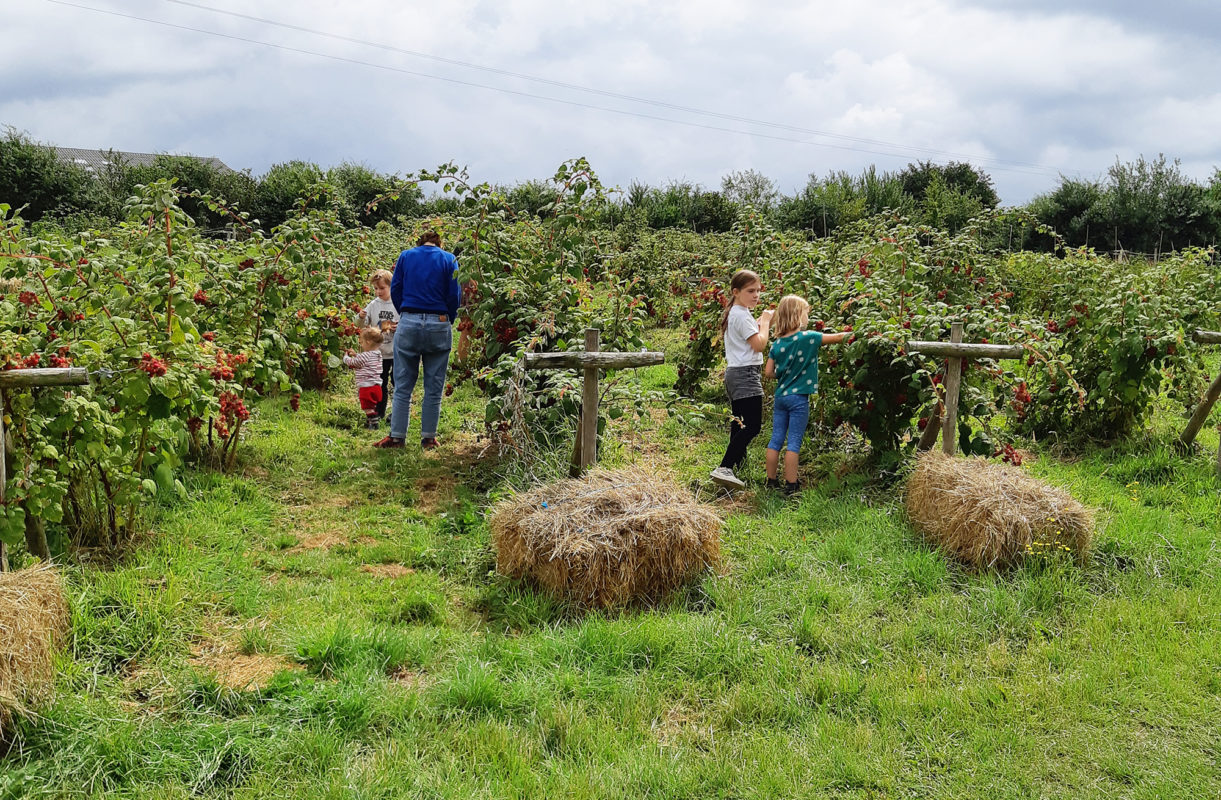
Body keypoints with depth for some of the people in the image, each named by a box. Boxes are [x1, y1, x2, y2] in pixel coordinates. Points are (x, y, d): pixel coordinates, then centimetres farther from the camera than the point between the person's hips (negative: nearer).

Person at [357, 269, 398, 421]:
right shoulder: (373, 304, 1)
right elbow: (364, 326, 3)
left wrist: (399, 328, -23)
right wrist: (361, 318, -17)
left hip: (397, 352, -3)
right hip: (379, 352, 3)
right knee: (380, 385, 13)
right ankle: (379, 413, 25)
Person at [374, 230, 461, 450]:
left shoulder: (405, 256, 8)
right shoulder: (449, 259, 5)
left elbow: (395, 291, 6)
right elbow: (454, 296, 0)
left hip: (408, 324, 1)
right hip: (439, 325, -1)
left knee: (402, 386, 6)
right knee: (433, 388, 6)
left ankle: (397, 436, 7)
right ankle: (428, 438, 9)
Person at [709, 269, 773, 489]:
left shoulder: (733, 314, 17)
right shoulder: (741, 316, -14)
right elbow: (759, 345, -16)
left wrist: (762, 323, 12)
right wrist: (765, 322, -3)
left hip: (735, 373, 11)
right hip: (746, 373, -11)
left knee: (739, 424, 16)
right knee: (752, 425, -15)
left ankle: (736, 464, 23)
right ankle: (724, 468, -23)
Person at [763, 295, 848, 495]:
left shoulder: (777, 344, 3)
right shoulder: (807, 338, -12)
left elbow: (768, 372, 5)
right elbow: (837, 337, -5)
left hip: (780, 396, 5)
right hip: (798, 398, -5)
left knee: (776, 440, 10)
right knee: (794, 443, -1)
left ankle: (771, 480, 18)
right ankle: (791, 485, 3)